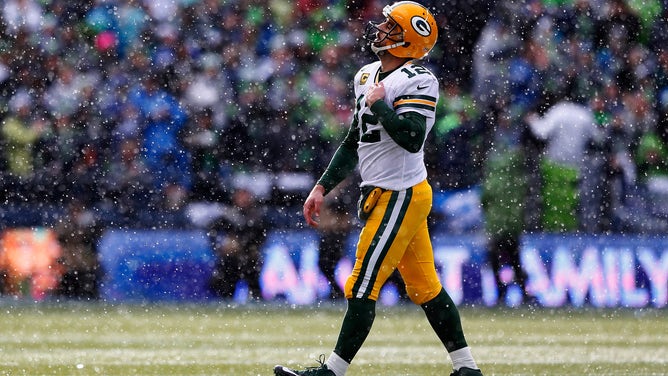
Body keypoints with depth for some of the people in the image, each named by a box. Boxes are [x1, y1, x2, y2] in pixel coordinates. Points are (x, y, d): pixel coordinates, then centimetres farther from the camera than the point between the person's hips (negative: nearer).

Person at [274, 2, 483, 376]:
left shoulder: (418, 81, -14)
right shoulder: (368, 76, 14)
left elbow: (412, 138, -28)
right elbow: (354, 142, 22)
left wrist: (377, 104, -16)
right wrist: (322, 187, 19)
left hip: (400, 196, -9)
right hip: (384, 195, 9)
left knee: (363, 287, -7)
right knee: (425, 288, 12)